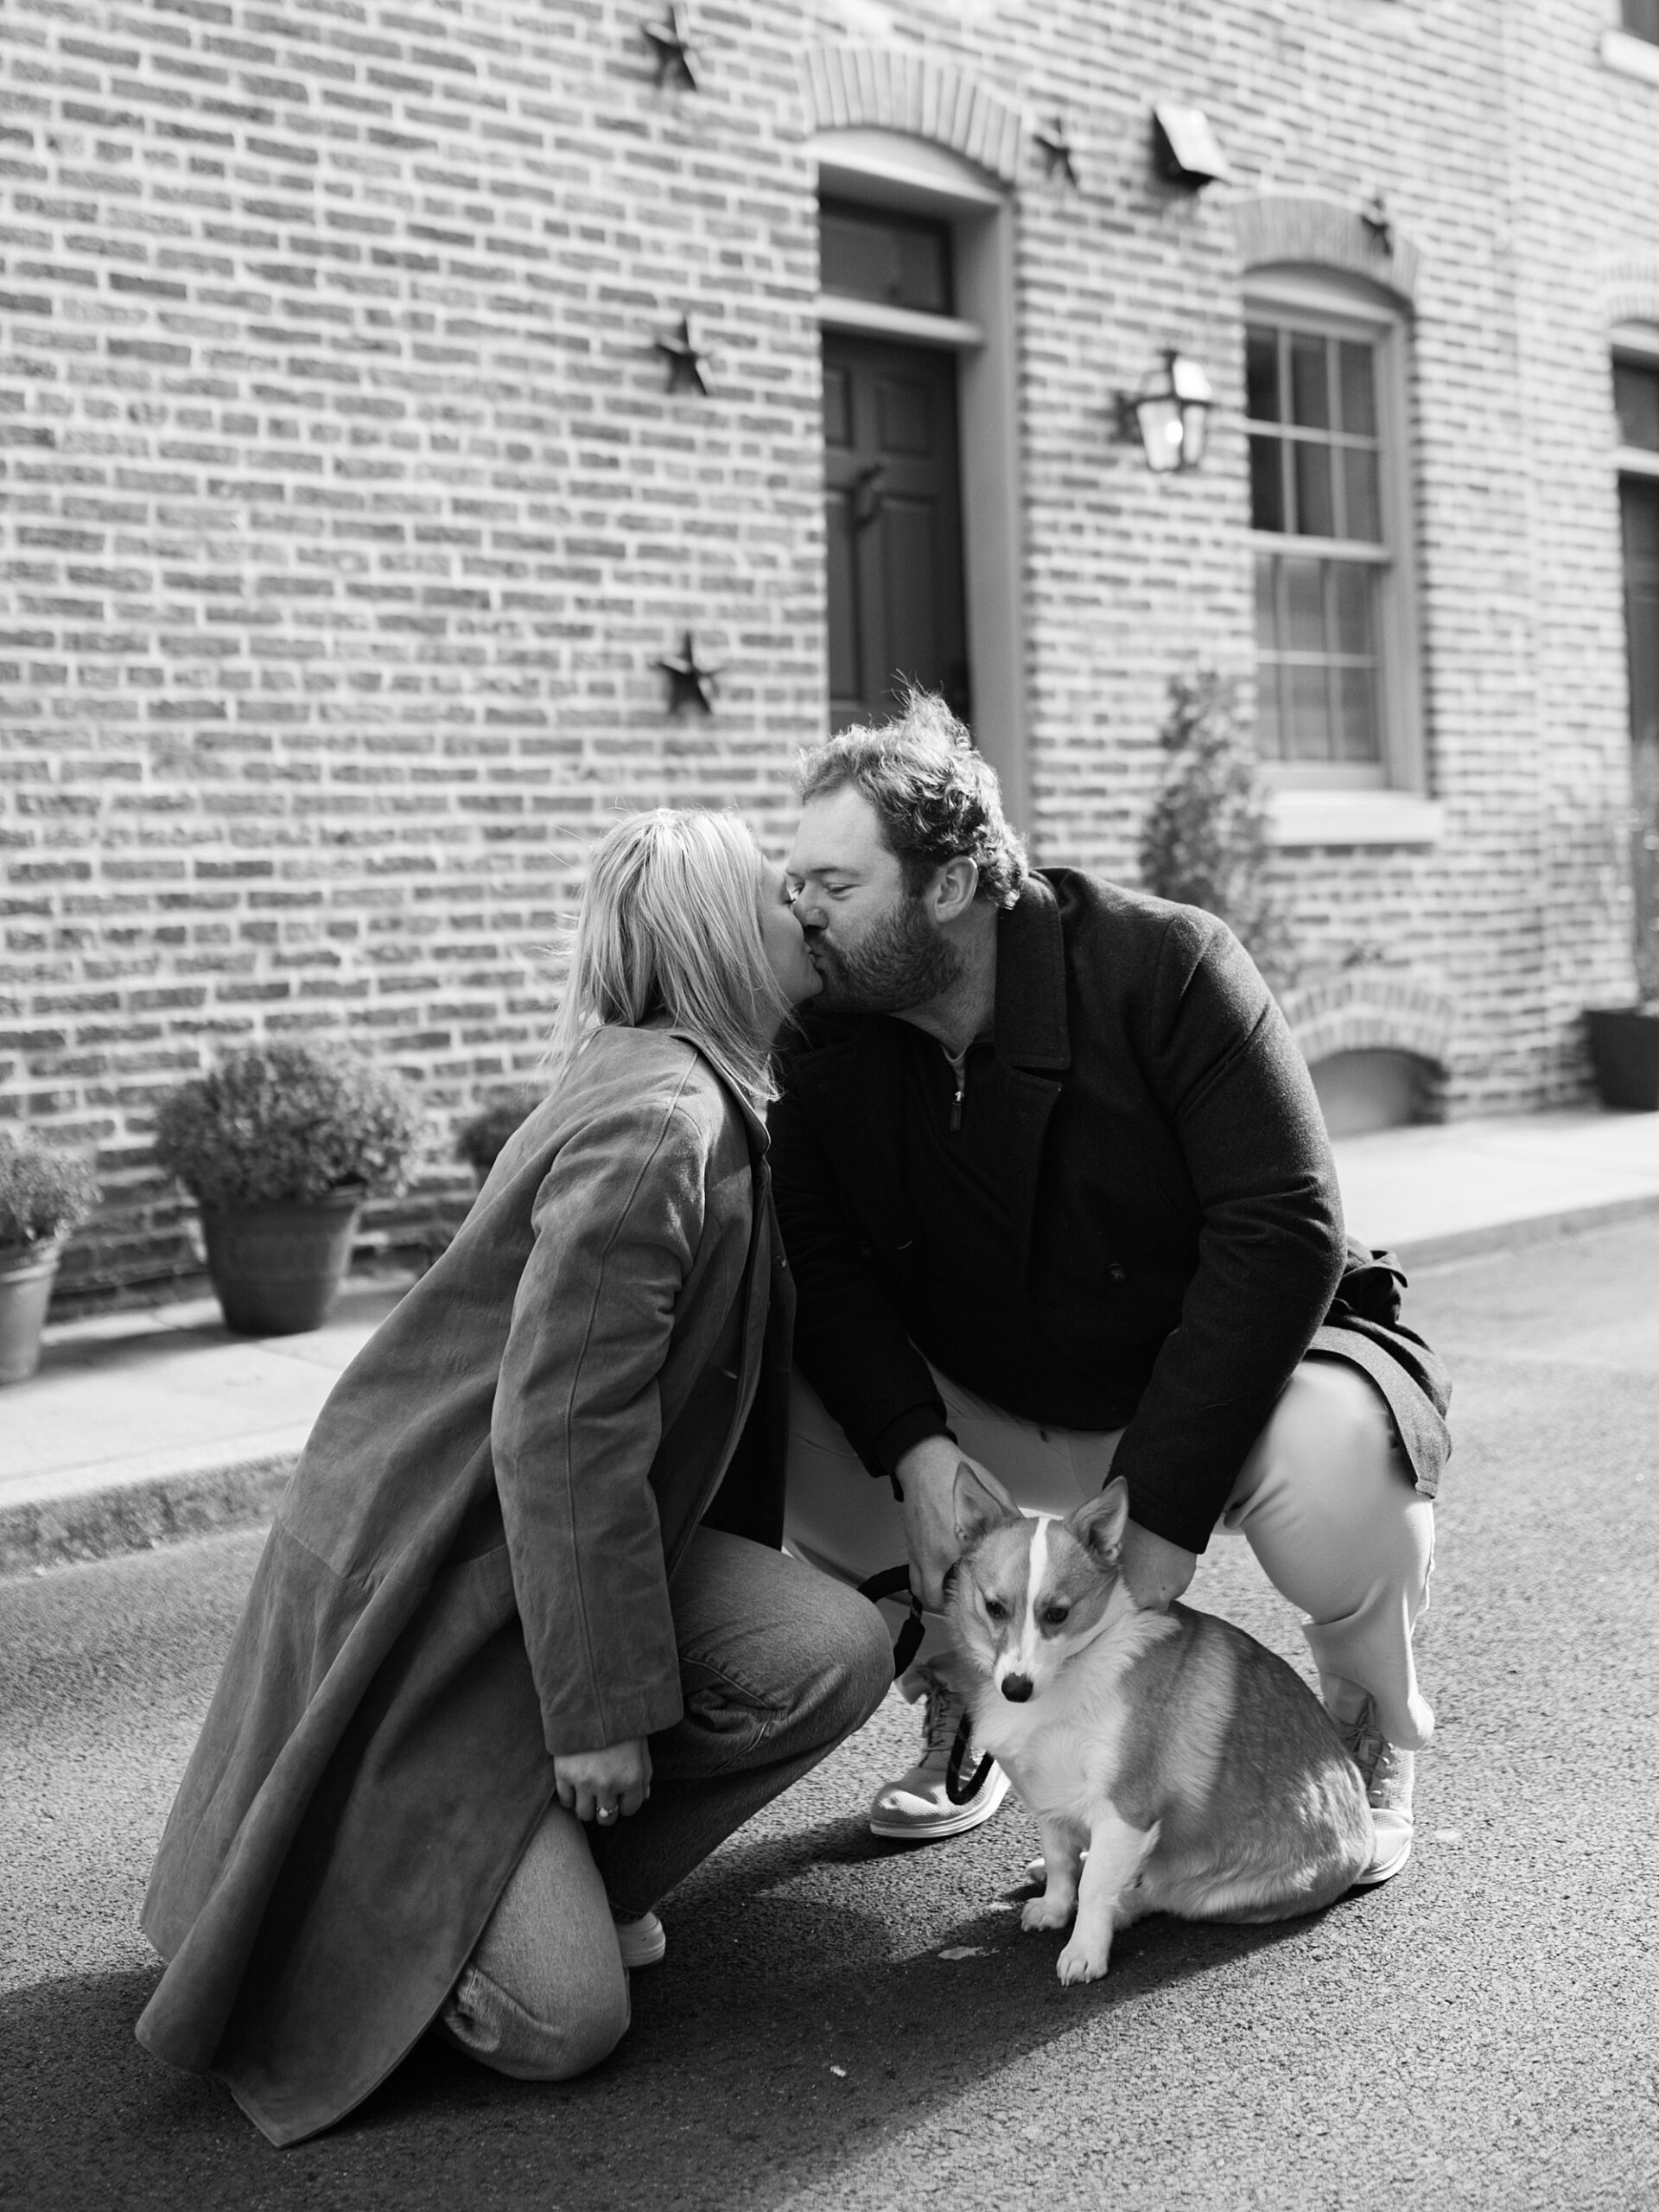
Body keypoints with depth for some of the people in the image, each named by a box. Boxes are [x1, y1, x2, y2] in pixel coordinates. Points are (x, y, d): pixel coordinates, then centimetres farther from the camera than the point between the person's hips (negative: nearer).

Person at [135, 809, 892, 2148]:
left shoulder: (712, 1108, 9)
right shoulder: (656, 1128, -23)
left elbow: (718, 1385, 18)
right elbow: (558, 1429, -26)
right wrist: (601, 1704, -21)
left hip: (571, 1546, 10)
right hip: (427, 1589, -10)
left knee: (835, 1655, -11)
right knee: (560, 2021, -14)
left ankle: (564, 1863, 8)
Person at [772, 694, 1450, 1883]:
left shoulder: (1164, 965, -23)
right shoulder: (825, 1040, -8)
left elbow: (1284, 1231, -27)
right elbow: (824, 1264, -11)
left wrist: (1162, 1505, -30)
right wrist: (917, 1450, -30)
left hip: (1235, 1374, -4)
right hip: (991, 1414, 4)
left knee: (1336, 1466, -38)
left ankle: (1378, 1730, -1)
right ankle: (966, 1698, 8)